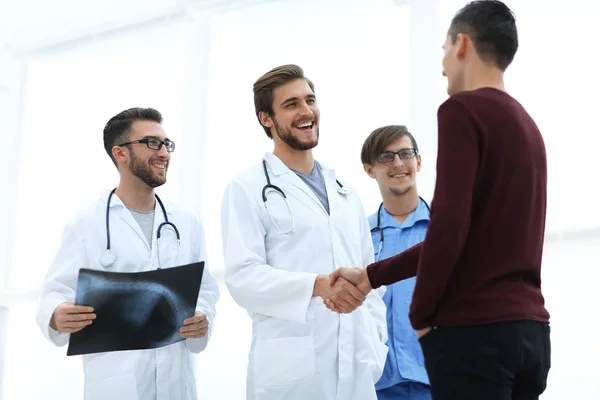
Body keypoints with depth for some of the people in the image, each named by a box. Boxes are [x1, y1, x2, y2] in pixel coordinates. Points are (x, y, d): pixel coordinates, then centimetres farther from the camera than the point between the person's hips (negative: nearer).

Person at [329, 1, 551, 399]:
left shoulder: (462, 110, -8)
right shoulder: (528, 126, 18)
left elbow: (449, 226, -18)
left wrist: (420, 313, -3)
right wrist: (372, 275, 22)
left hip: (474, 328, -8)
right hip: (528, 327, 8)